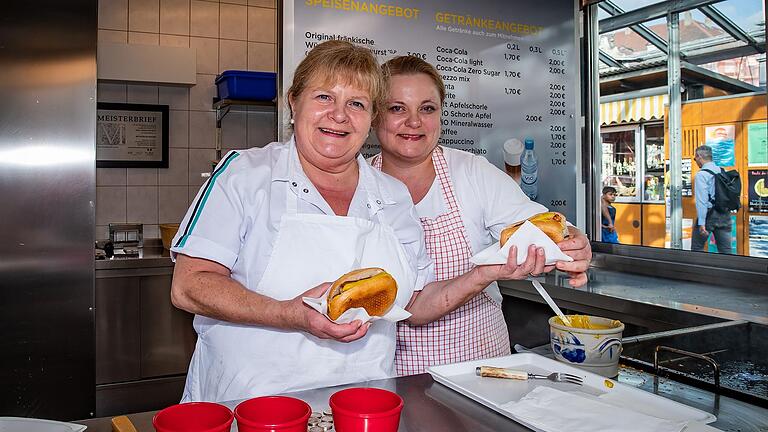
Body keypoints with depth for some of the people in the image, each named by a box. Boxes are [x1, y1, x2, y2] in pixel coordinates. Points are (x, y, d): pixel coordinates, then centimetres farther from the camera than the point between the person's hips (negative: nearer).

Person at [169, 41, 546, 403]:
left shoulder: (394, 196, 8)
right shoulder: (244, 172, -4)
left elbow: (416, 305, 11)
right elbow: (189, 286, -11)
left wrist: (485, 274, -4)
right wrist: (292, 315, -23)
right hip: (249, 403, -2)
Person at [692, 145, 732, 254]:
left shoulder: (701, 174, -10)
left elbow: (701, 200, -16)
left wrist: (701, 222, -17)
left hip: (709, 214, -6)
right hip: (725, 215, 6)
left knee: (697, 247, 7)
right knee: (726, 249, 8)